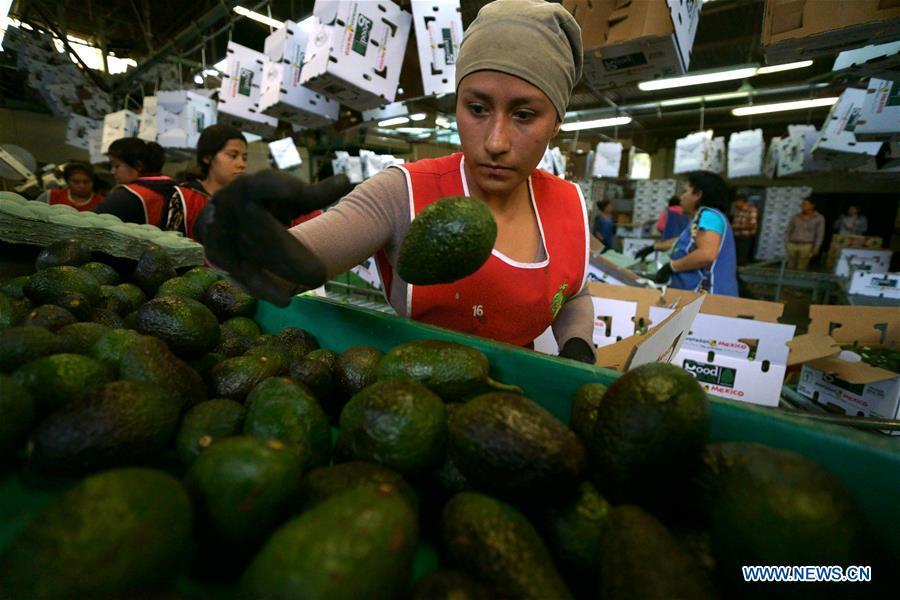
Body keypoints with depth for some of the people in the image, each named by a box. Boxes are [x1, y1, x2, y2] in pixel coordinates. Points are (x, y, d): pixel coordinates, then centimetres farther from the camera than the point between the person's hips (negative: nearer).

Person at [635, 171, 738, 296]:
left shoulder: (708, 215, -13)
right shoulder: (702, 216, 18)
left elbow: (706, 255, -28)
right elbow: (685, 241, 37)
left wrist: (670, 266, -17)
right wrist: (653, 247, 41)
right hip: (698, 296, 10)